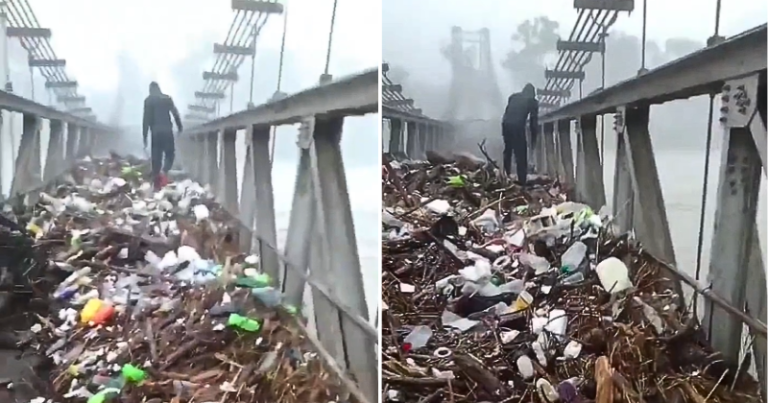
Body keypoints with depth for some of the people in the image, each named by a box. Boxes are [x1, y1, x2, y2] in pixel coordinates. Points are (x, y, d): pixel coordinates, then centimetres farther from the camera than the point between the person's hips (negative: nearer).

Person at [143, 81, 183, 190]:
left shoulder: (148, 100, 5)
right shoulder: (167, 98, 8)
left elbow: (146, 119, 0)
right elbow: (175, 113, 1)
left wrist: (145, 137, 1)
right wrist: (180, 127, 7)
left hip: (156, 132, 0)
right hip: (167, 130, 0)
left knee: (156, 157, 5)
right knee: (170, 154, 9)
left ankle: (157, 183, 3)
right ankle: (164, 172, -19)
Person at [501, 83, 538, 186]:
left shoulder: (513, 96, 24)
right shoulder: (532, 101, 12)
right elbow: (533, 120, 9)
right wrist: (533, 138, 13)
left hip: (506, 124, 5)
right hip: (517, 126, -5)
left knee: (507, 152, 19)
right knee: (521, 155, 0)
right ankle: (522, 180, -2)